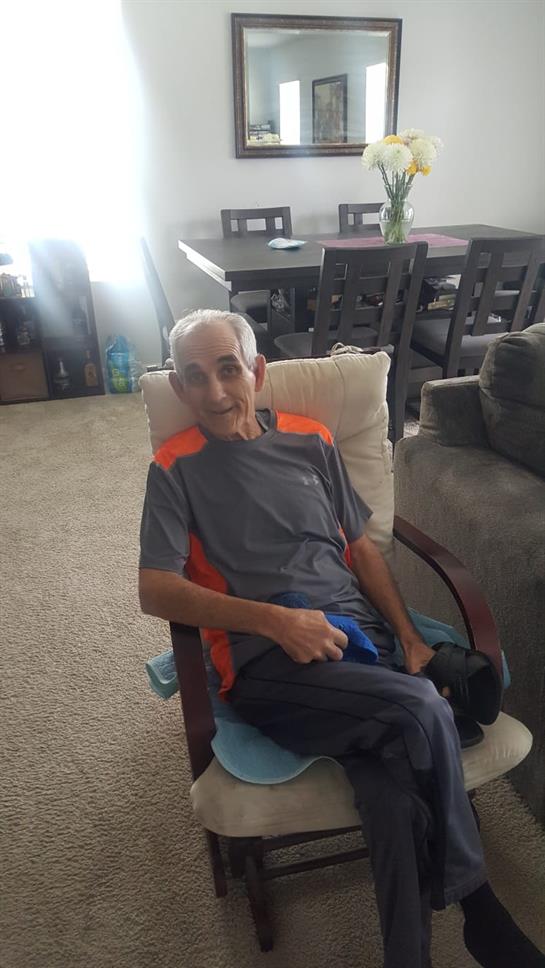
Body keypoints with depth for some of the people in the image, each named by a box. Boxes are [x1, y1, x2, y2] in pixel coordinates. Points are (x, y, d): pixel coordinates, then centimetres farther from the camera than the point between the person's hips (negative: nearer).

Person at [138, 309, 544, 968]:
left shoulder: (310, 441, 14)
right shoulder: (176, 469, 4)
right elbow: (155, 592, -4)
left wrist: (408, 637, 4)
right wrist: (273, 619, -15)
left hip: (360, 634, 3)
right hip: (265, 663, -3)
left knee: (392, 790, -26)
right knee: (421, 712, -26)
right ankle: (471, 896, 1)